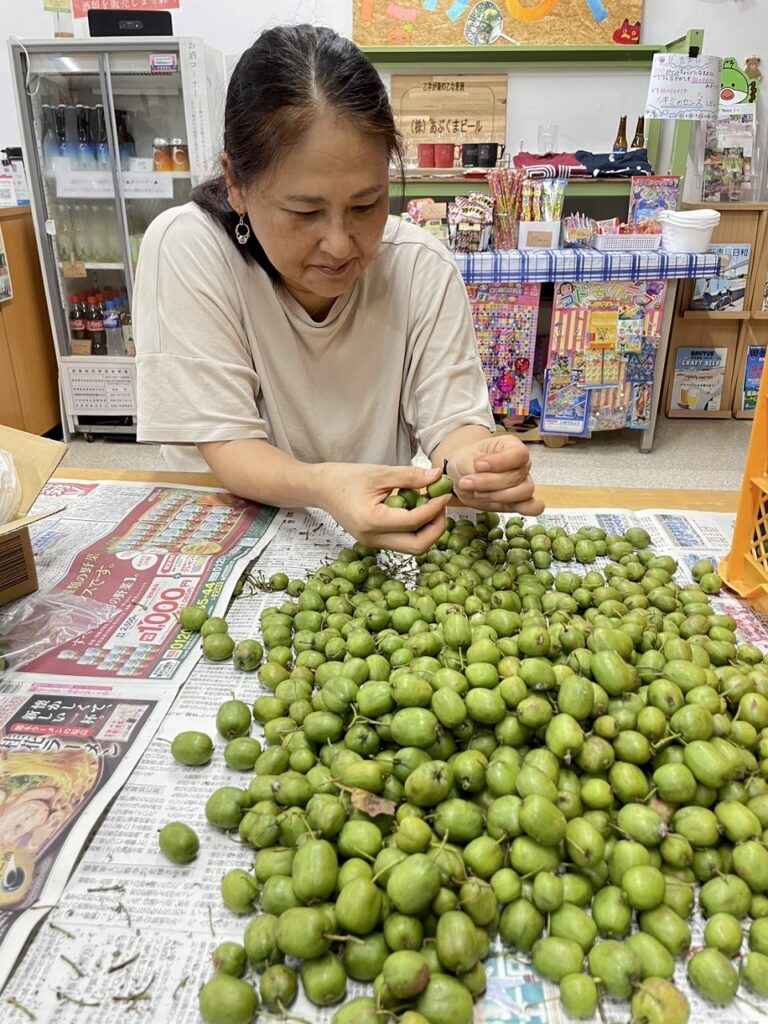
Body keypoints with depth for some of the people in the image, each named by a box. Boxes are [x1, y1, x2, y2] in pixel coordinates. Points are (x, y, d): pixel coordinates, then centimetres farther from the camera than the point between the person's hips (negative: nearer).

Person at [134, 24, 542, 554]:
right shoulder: (185, 251, -16)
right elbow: (227, 444, -16)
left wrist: (470, 463, -33)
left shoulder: (422, 268, -10)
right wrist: (323, 486, -35)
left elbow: (452, 421, -10)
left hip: (387, 526, 2)